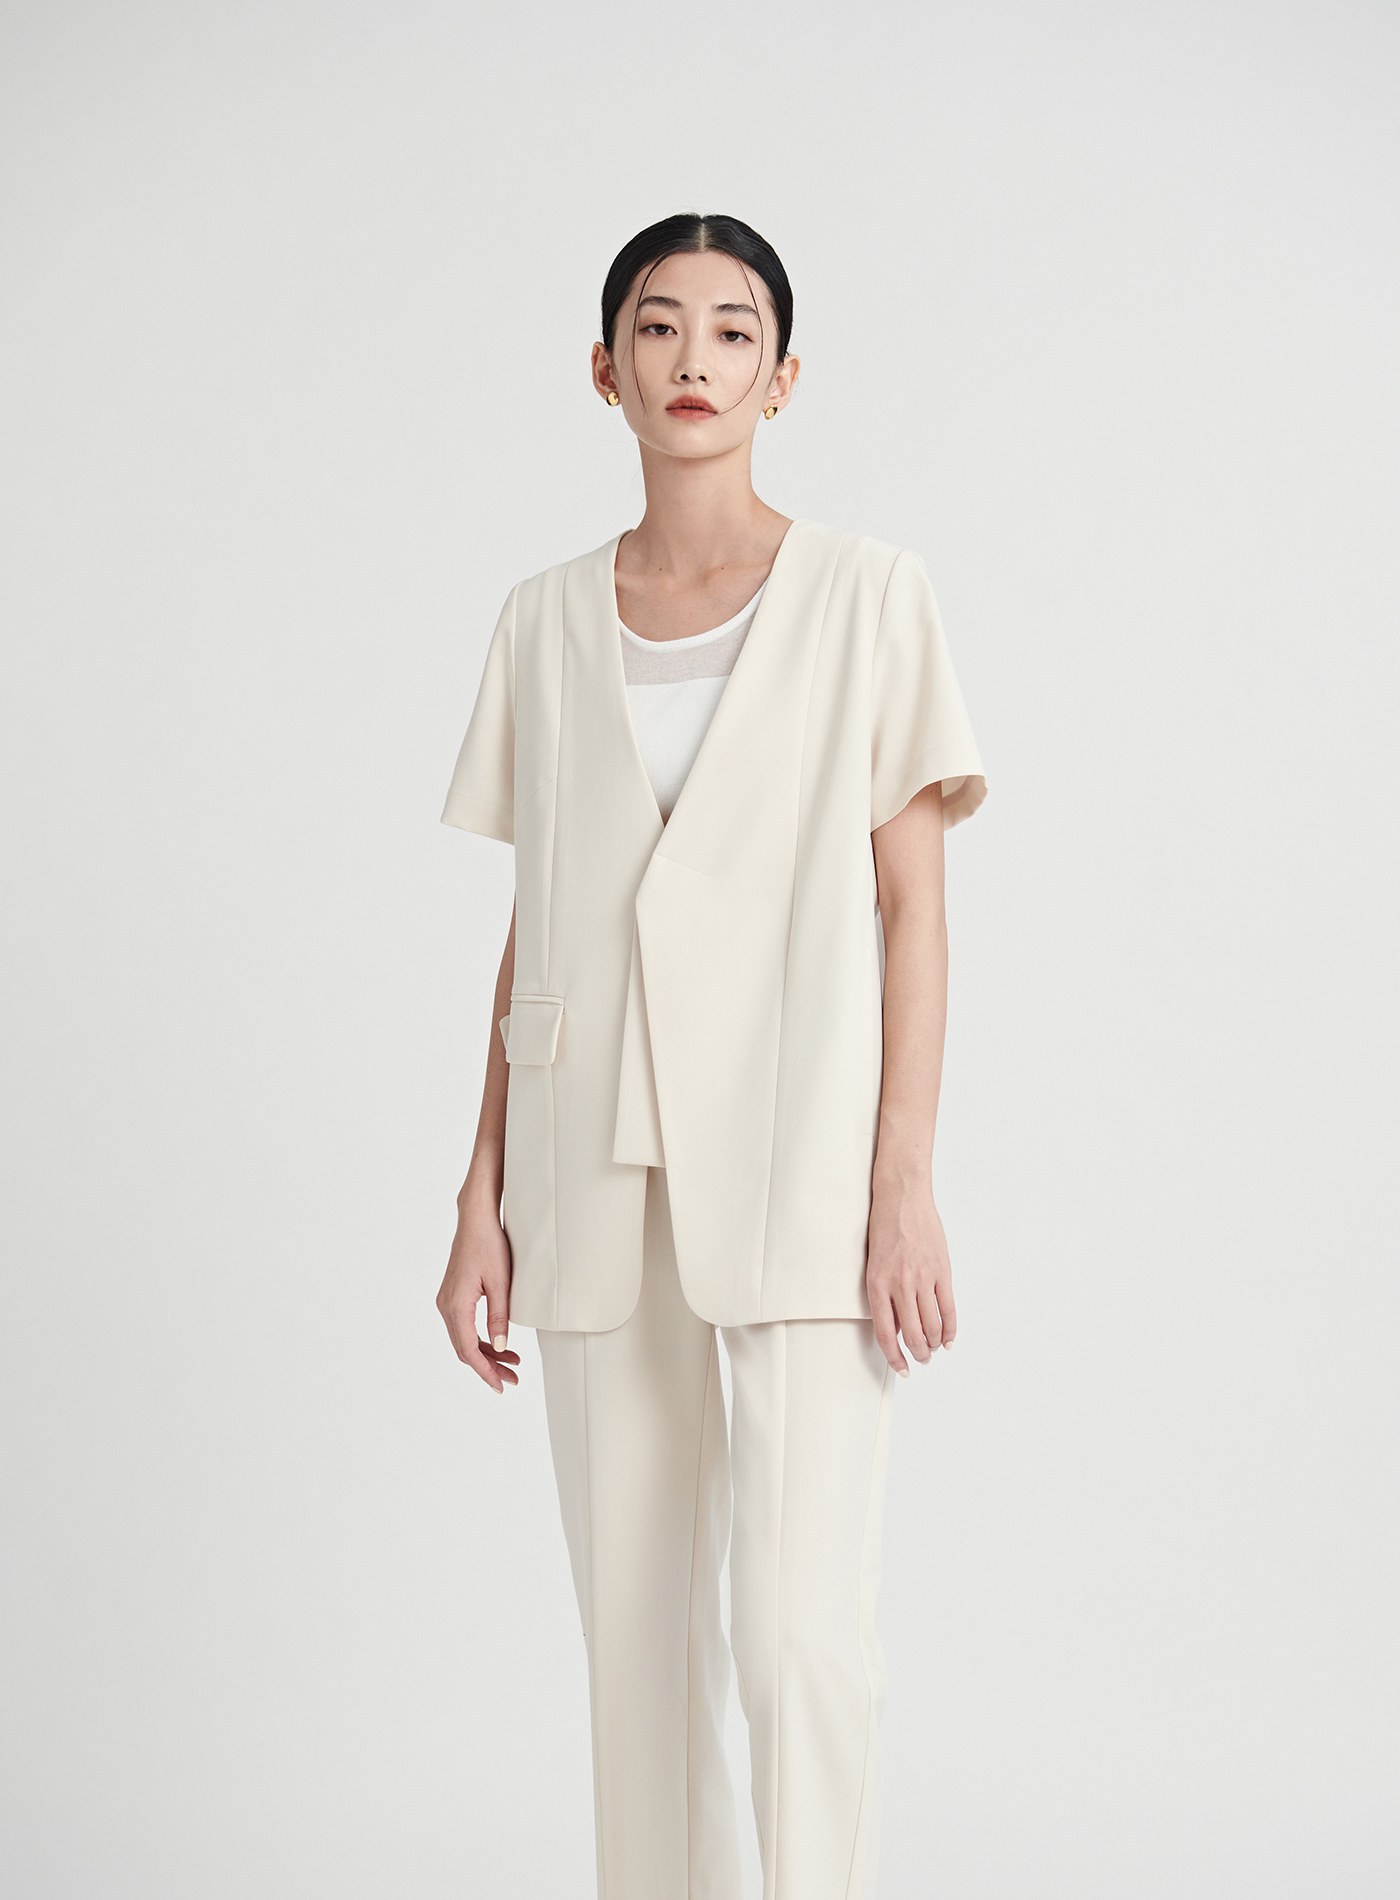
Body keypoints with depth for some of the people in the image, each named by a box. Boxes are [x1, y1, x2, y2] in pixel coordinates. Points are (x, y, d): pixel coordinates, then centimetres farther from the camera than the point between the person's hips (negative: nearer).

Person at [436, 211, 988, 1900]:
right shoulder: (545, 622, 11)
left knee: (799, 1624, -9)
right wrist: (482, 1203, 7)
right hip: (600, 1174, 4)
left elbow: (911, 904, -2)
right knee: (635, 1620, 9)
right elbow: (530, 931, 11)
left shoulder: (865, 594, 2)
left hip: (795, 1163, -3)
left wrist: (905, 1186, -10)